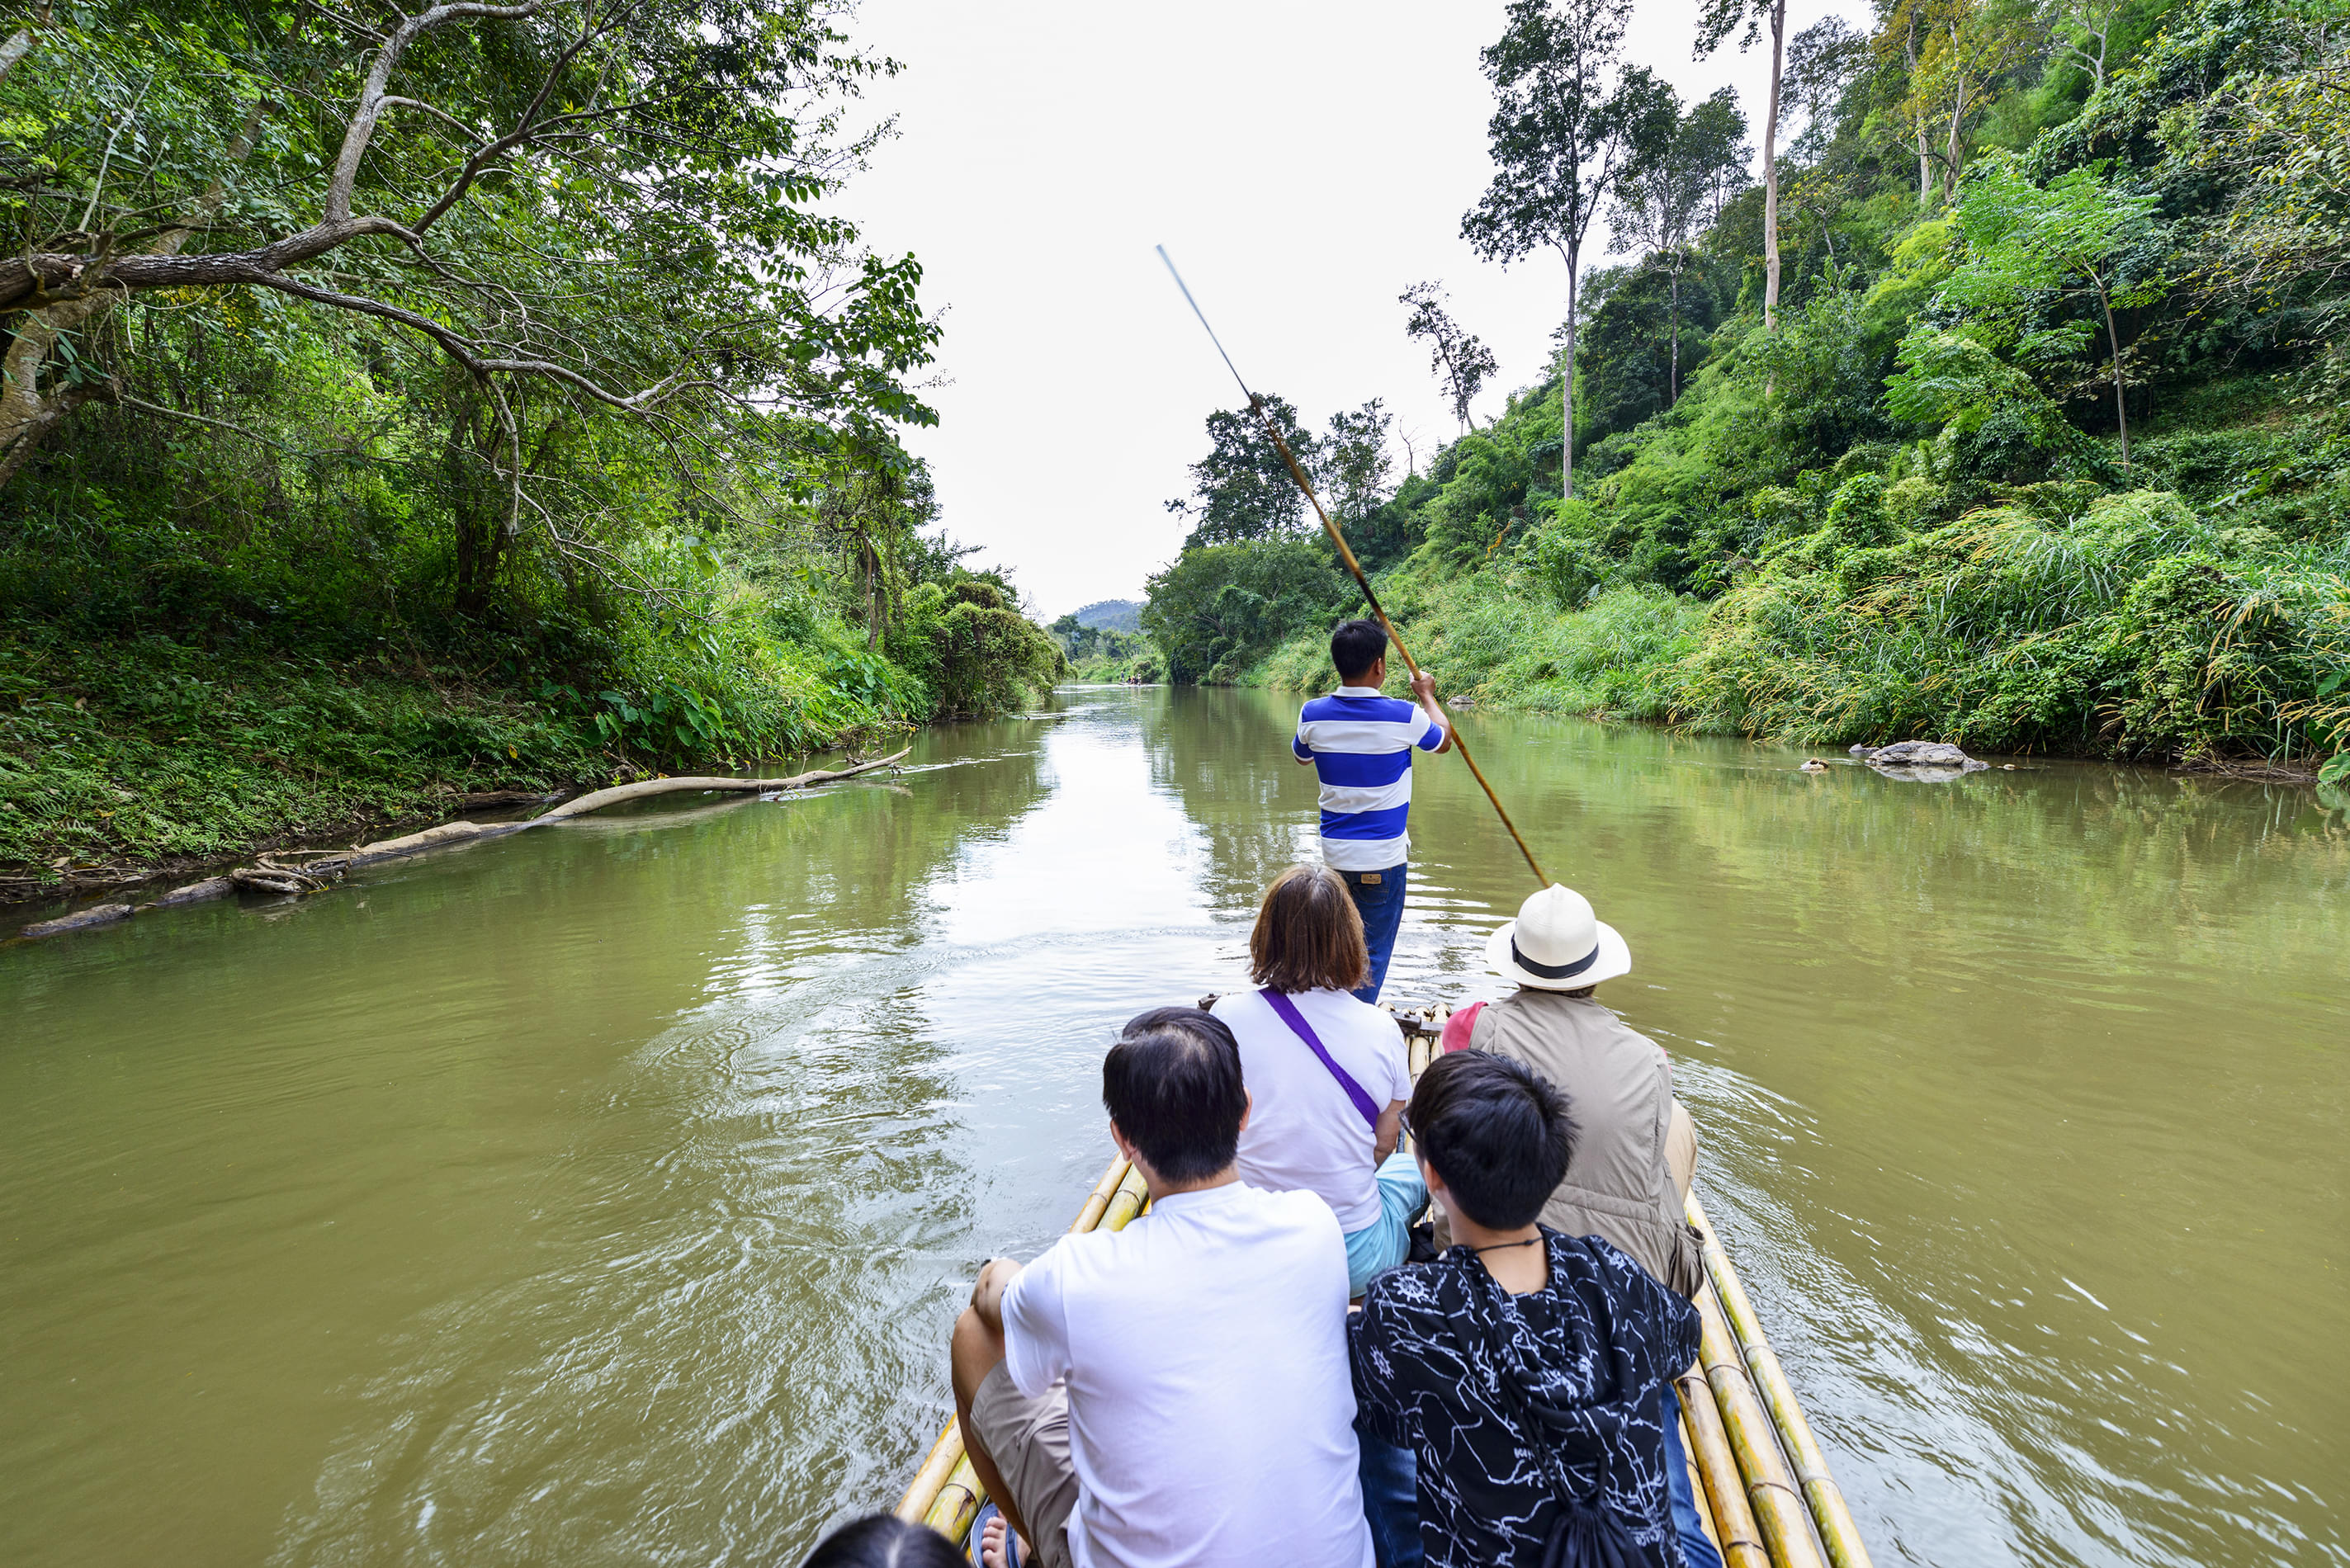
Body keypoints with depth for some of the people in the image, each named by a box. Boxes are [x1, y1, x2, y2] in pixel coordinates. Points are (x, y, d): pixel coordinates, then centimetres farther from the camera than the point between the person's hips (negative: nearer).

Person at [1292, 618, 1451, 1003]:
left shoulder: (1313, 714, -7)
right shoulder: (1404, 716, -14)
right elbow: (1444, 741, 9)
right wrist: (1427, 695, 25)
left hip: (1334, 853, 4)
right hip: (1383, 857, -4)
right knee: (1373, 950, 7)